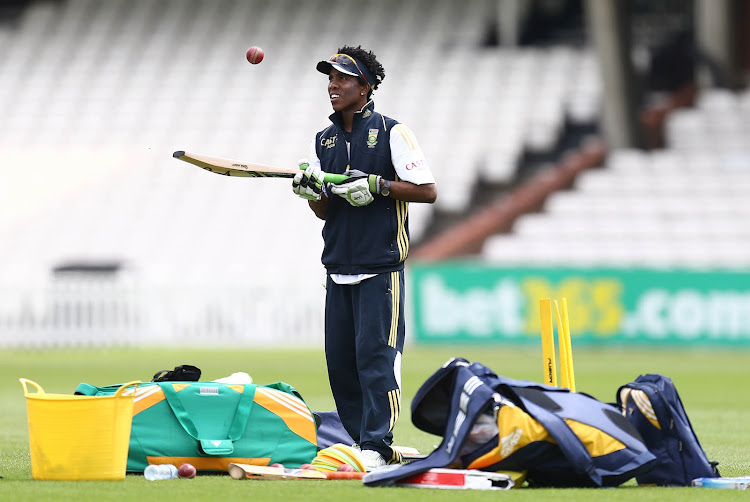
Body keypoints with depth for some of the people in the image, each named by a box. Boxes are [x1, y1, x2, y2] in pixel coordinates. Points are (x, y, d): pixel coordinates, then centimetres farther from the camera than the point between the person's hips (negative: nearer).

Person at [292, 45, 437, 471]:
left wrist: (378, 185, -17)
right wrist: (310, 190, -4)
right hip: (339, 267, 6)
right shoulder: (323, 141, 15)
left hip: (381, 268, -6)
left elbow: (428, 191, -7)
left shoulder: (391, 132, -4)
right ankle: (362, 442, 12)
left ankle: (377, 446, -10)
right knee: (339, 362, 4)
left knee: (375, 354, -11)